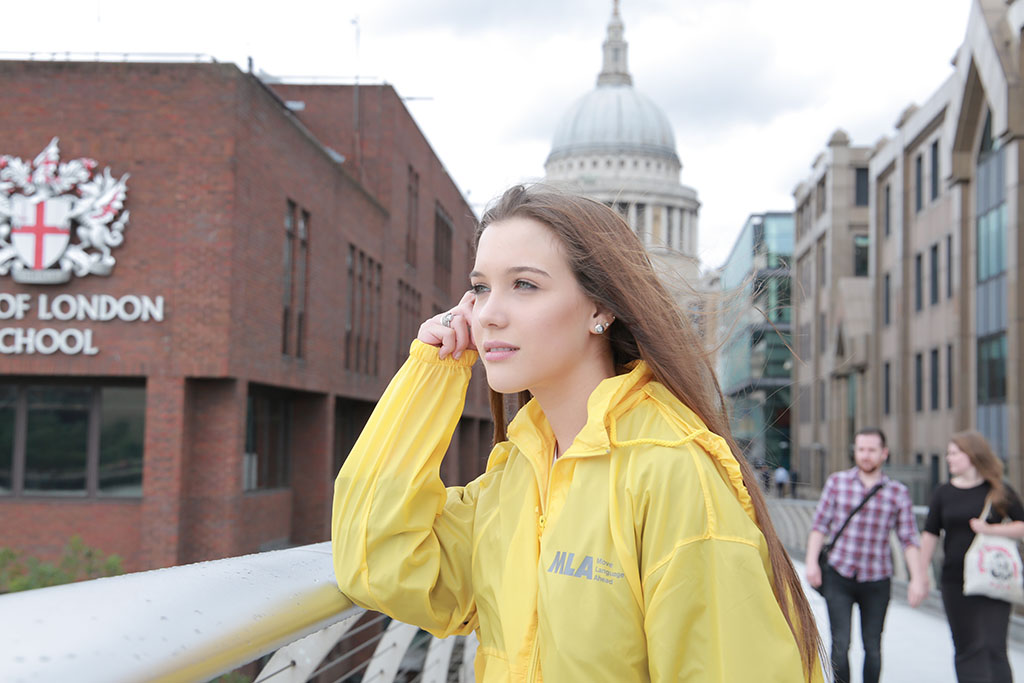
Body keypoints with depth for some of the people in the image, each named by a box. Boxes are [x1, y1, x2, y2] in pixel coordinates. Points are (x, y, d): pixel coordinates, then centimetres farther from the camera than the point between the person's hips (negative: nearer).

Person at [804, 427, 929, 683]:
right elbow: (820, 524, 3)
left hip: (877, 581, 1)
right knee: (840, 645, -7)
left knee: (873, 647, 8)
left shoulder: (898, 493, 2)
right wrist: (811, 561, -5)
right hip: (838, 577, -1)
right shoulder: (837, 482, 2)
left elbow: (909, 539, 1)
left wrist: (917, 578, -7)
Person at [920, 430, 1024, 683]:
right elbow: (930, 535, 6)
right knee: (967, 648, 7)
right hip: (955, 583, 2)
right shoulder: (944, 493, 6)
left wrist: (990, 529, -14)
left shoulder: (999, 492, 0)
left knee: (993, 647, -7)